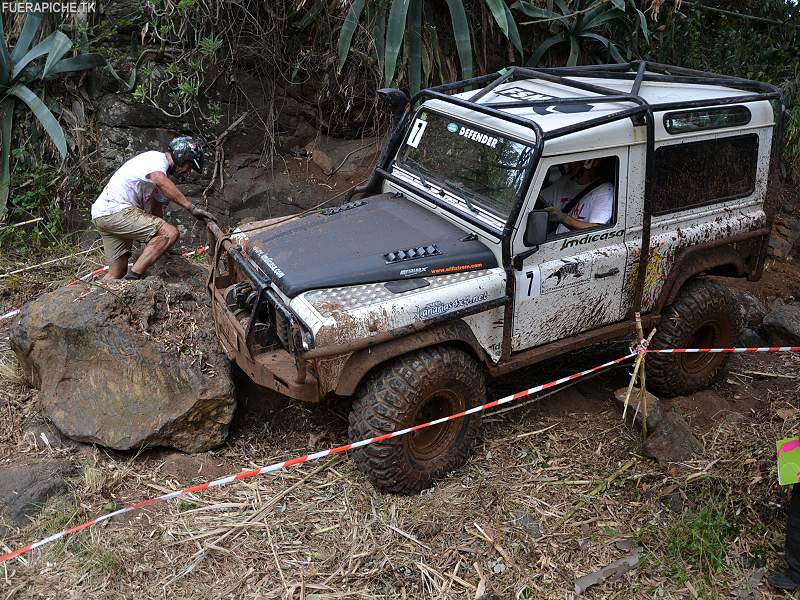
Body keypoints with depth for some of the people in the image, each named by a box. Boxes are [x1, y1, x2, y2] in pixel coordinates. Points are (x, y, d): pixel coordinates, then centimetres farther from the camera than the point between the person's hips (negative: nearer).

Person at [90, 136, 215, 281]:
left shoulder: (162, 170, 23)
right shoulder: (158, 158, -8)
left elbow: (156, 209, 26)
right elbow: (160, 181, -32)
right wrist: (191, 208, -36)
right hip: (116, 210, -11)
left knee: (117, 272, 12)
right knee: (170, 233, -21)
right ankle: (133, 278, -22)